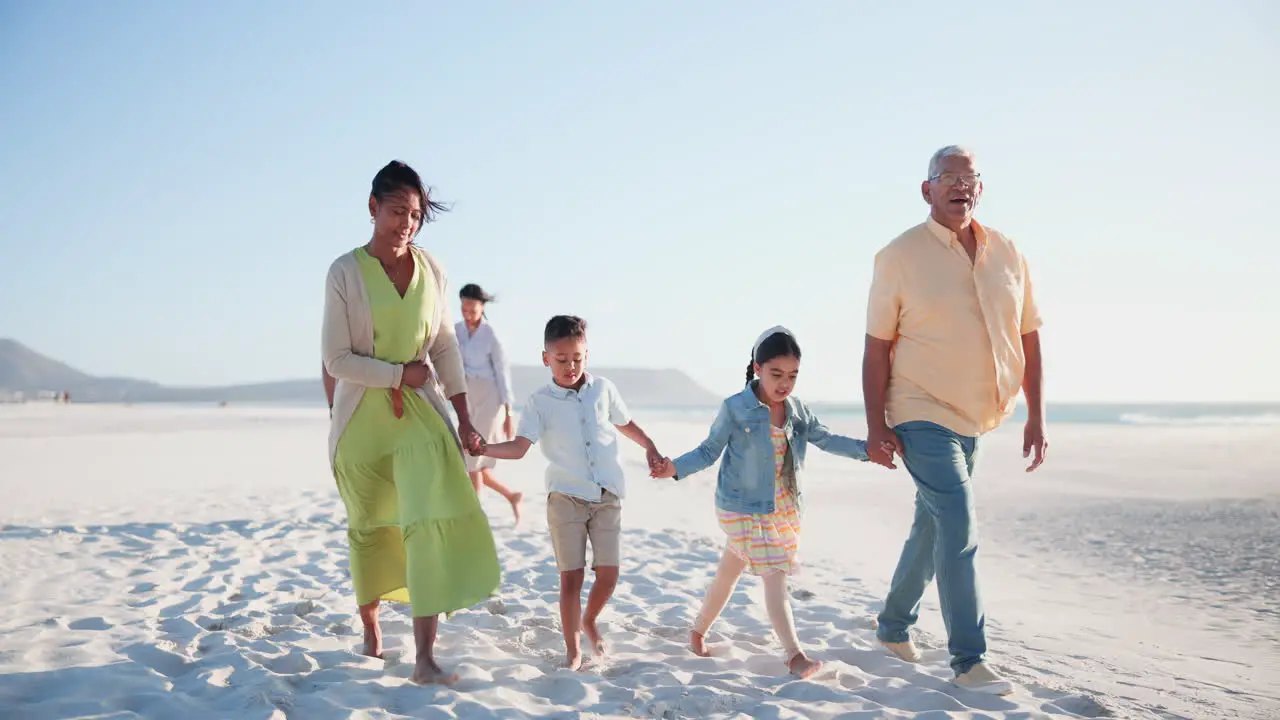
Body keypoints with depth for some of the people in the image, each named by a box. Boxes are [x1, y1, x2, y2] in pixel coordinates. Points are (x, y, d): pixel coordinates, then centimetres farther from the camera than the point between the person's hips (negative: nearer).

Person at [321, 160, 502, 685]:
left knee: (434, 520, -13)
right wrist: (401, 373, -14)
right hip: (361, 415, -1)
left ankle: (425, 657, -11)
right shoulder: (345, 272, -8)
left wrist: (464, 418, 6)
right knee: (369, 525, 12)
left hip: (421, 411, 2)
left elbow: (444, 347, 8)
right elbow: (336, 360, -10)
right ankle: (370, 624, 37)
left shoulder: (431, 270, 2)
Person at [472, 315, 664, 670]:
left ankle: (590, 621, 32)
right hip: (566, 497, -2)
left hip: (607, 497, 2)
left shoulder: (603, 389, 6)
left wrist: (650, 448, 15)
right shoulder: (540, 401, -2)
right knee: (571, 576, -1)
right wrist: (484, 448, -27)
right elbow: (519, 447, -11)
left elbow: (625, 423, 23)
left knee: (608, 574, 0)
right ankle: (572, 650, 15)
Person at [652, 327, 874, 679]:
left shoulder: (796, 409, 1)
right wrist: (676, 467, -24)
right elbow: (709, 450, -8)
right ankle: (794, 655, -9)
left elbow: (825, 439, 11)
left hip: (781, 509, 6)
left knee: (728, 573, 18)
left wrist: (866, 448, 2)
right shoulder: (735, 409, -15)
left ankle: (699, 630, 36)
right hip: (744, 508, -6)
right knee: (775, 576, -11)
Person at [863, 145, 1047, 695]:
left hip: (975, 419, 6)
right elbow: (877, 348, -8)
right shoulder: (900, 257, -7)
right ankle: (968, 660, -3)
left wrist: (1036, 416, 4)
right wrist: (876, 426, -12)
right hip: (921, 416, -5)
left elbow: (1029, 339, 9)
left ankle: (894, 626, 34)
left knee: (932, 526, 16)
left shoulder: (1008, 255, 5)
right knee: (958, 526, -12)